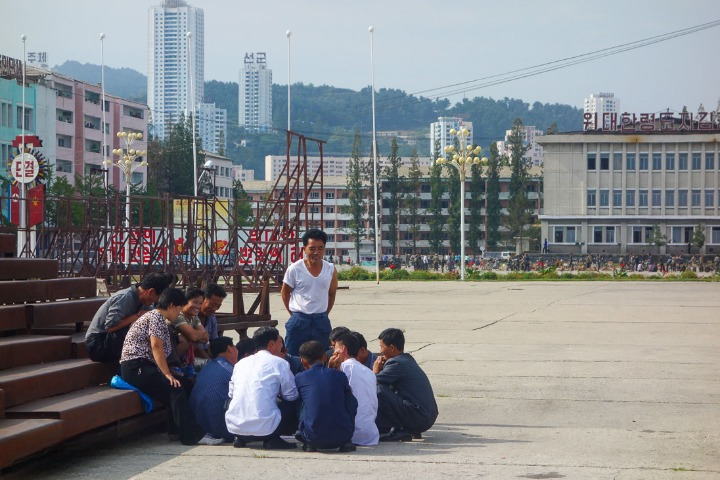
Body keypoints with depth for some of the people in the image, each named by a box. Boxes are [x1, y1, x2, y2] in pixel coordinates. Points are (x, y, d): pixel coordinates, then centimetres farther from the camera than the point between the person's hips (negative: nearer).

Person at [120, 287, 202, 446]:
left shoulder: (156, 317, 25)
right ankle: (190, 435, -29)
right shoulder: (156, 317, -6)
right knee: (176, 389, -25)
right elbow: (156, 346, -17)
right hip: (136, 368, -10)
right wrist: (167, 374, -21)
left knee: (184, 386, -2)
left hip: (144, 367, 10)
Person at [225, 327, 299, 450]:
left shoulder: (240, 363, 15)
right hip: (264, 427, -6)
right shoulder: (279, 363, 2)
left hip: (234, 426, 6)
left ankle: (240, 438, 15)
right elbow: (291, 395, 4)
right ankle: (272, 439, 1)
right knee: (294, 405, 15)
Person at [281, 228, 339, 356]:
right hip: (299, 321, -2)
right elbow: (285, 293, 4)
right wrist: (294, 314, 3)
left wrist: (324, 315, 11)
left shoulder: (331, 270, 1)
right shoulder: (294, 269, -7)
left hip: (321, 321, 2)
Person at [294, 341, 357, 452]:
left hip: (313, 437, 0)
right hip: (342, 437, 0)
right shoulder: (340, 376, 8)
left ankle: (309, 444, 16)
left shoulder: (299, 378, 6)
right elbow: (352, 405, 15)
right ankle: (346, 443, 14)